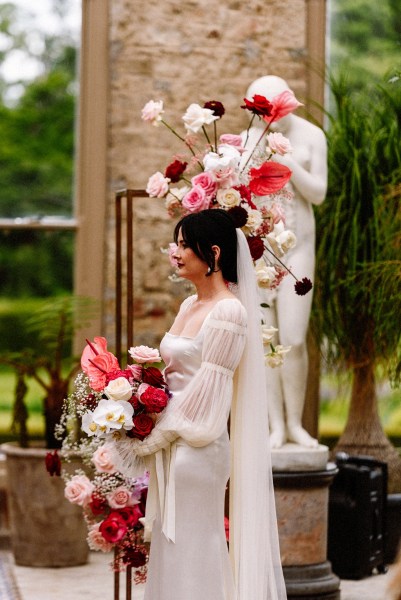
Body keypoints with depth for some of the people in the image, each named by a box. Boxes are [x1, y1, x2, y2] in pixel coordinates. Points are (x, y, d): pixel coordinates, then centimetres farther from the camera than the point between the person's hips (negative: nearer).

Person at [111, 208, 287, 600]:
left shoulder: (229, 311, -14)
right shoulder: (190, 306, 13)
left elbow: (205, 393, -17)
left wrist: (149, 440, -12)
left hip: (197, 447, -9)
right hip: (173, 446, 9)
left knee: (190, 558, -2)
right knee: (169, 551, 12)